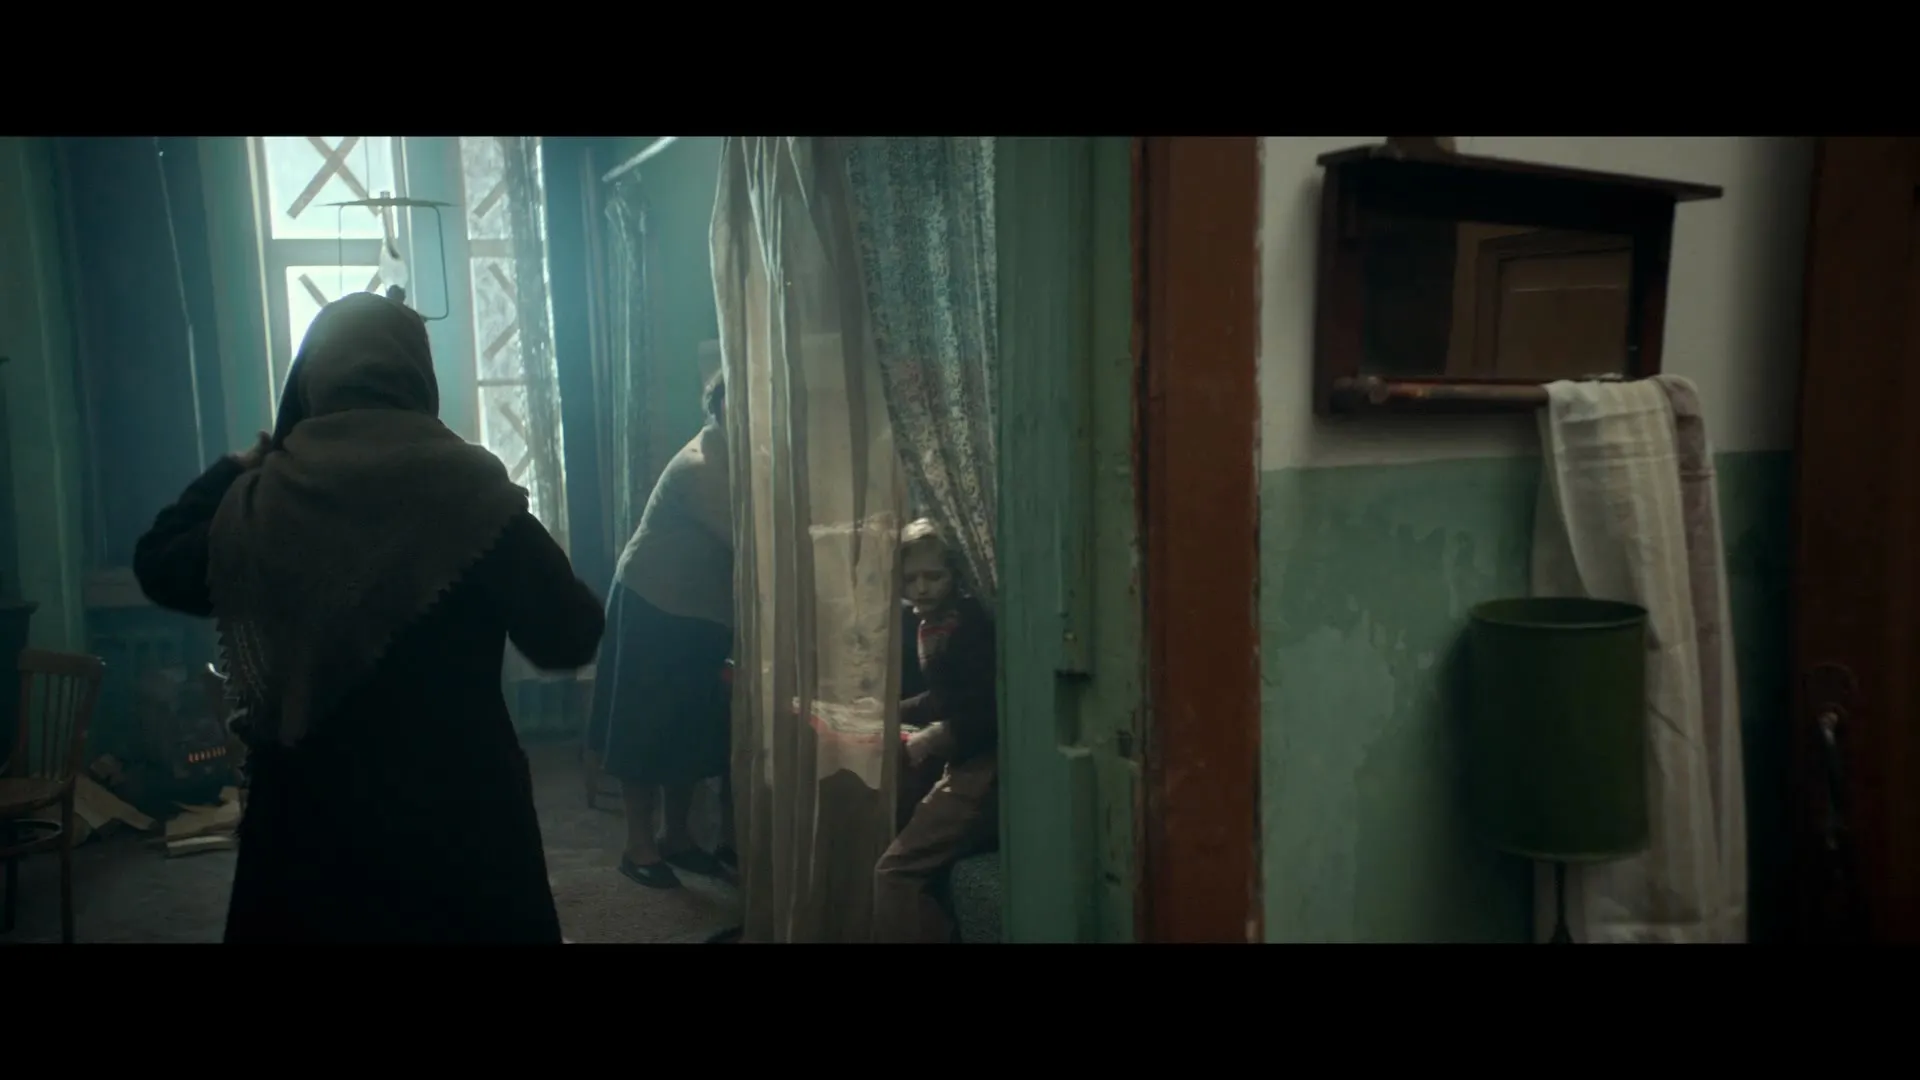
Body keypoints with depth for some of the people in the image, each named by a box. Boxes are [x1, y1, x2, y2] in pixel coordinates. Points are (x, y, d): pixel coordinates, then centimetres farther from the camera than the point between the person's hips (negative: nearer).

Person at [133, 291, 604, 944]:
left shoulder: (259, 500, -4)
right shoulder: (468, 487, -14)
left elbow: (156, 565, 15)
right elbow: (571, 638, -11)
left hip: (308, 820, 3)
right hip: (461, 815, -2)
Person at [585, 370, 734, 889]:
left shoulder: (731, 456, 4)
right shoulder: (699, 466, -24)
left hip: (698, 610, 9)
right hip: (651, 605, -9)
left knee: (692, 727, 13)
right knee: (644, 728, 1)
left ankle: (676, 836, 24)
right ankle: (639, 846, 11)